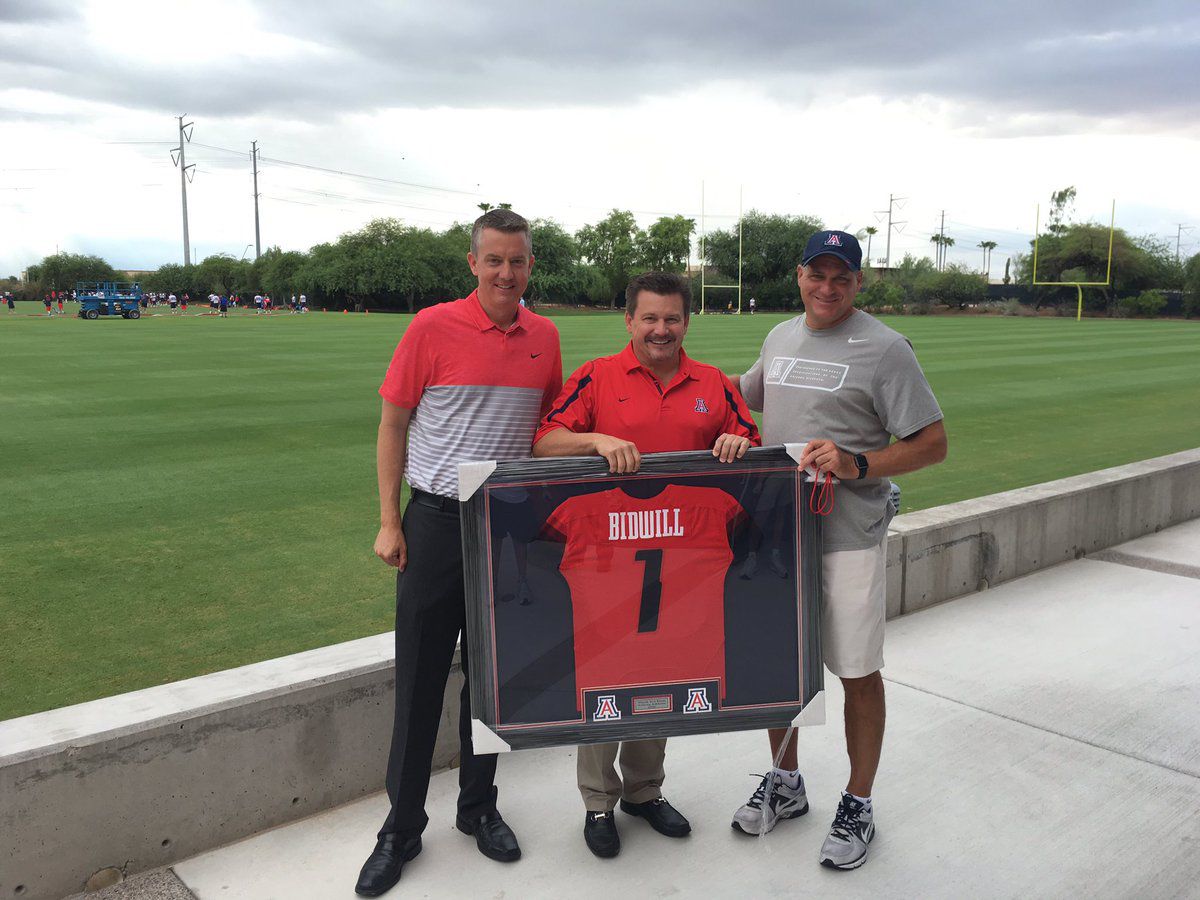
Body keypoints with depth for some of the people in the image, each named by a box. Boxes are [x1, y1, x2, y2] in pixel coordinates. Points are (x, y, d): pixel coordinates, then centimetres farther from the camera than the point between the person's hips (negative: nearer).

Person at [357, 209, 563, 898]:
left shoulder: (545, 338, 3)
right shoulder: (433, 327, -7)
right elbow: (392, 425, -2)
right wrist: (389, 522, -5)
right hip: (436, 522, -3)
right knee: (420, 679, 5)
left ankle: (480, 808, 32)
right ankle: (402, 828, 21)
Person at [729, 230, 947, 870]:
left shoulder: (884, 348, -8)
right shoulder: (781, 337, 11)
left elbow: (932, 443, -9)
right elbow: (745, 393, 28)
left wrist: (857, 465, -23)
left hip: (848, 536, -6)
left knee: (858, 671, 4)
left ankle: (858, 806, 22)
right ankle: (785, 783, 34)